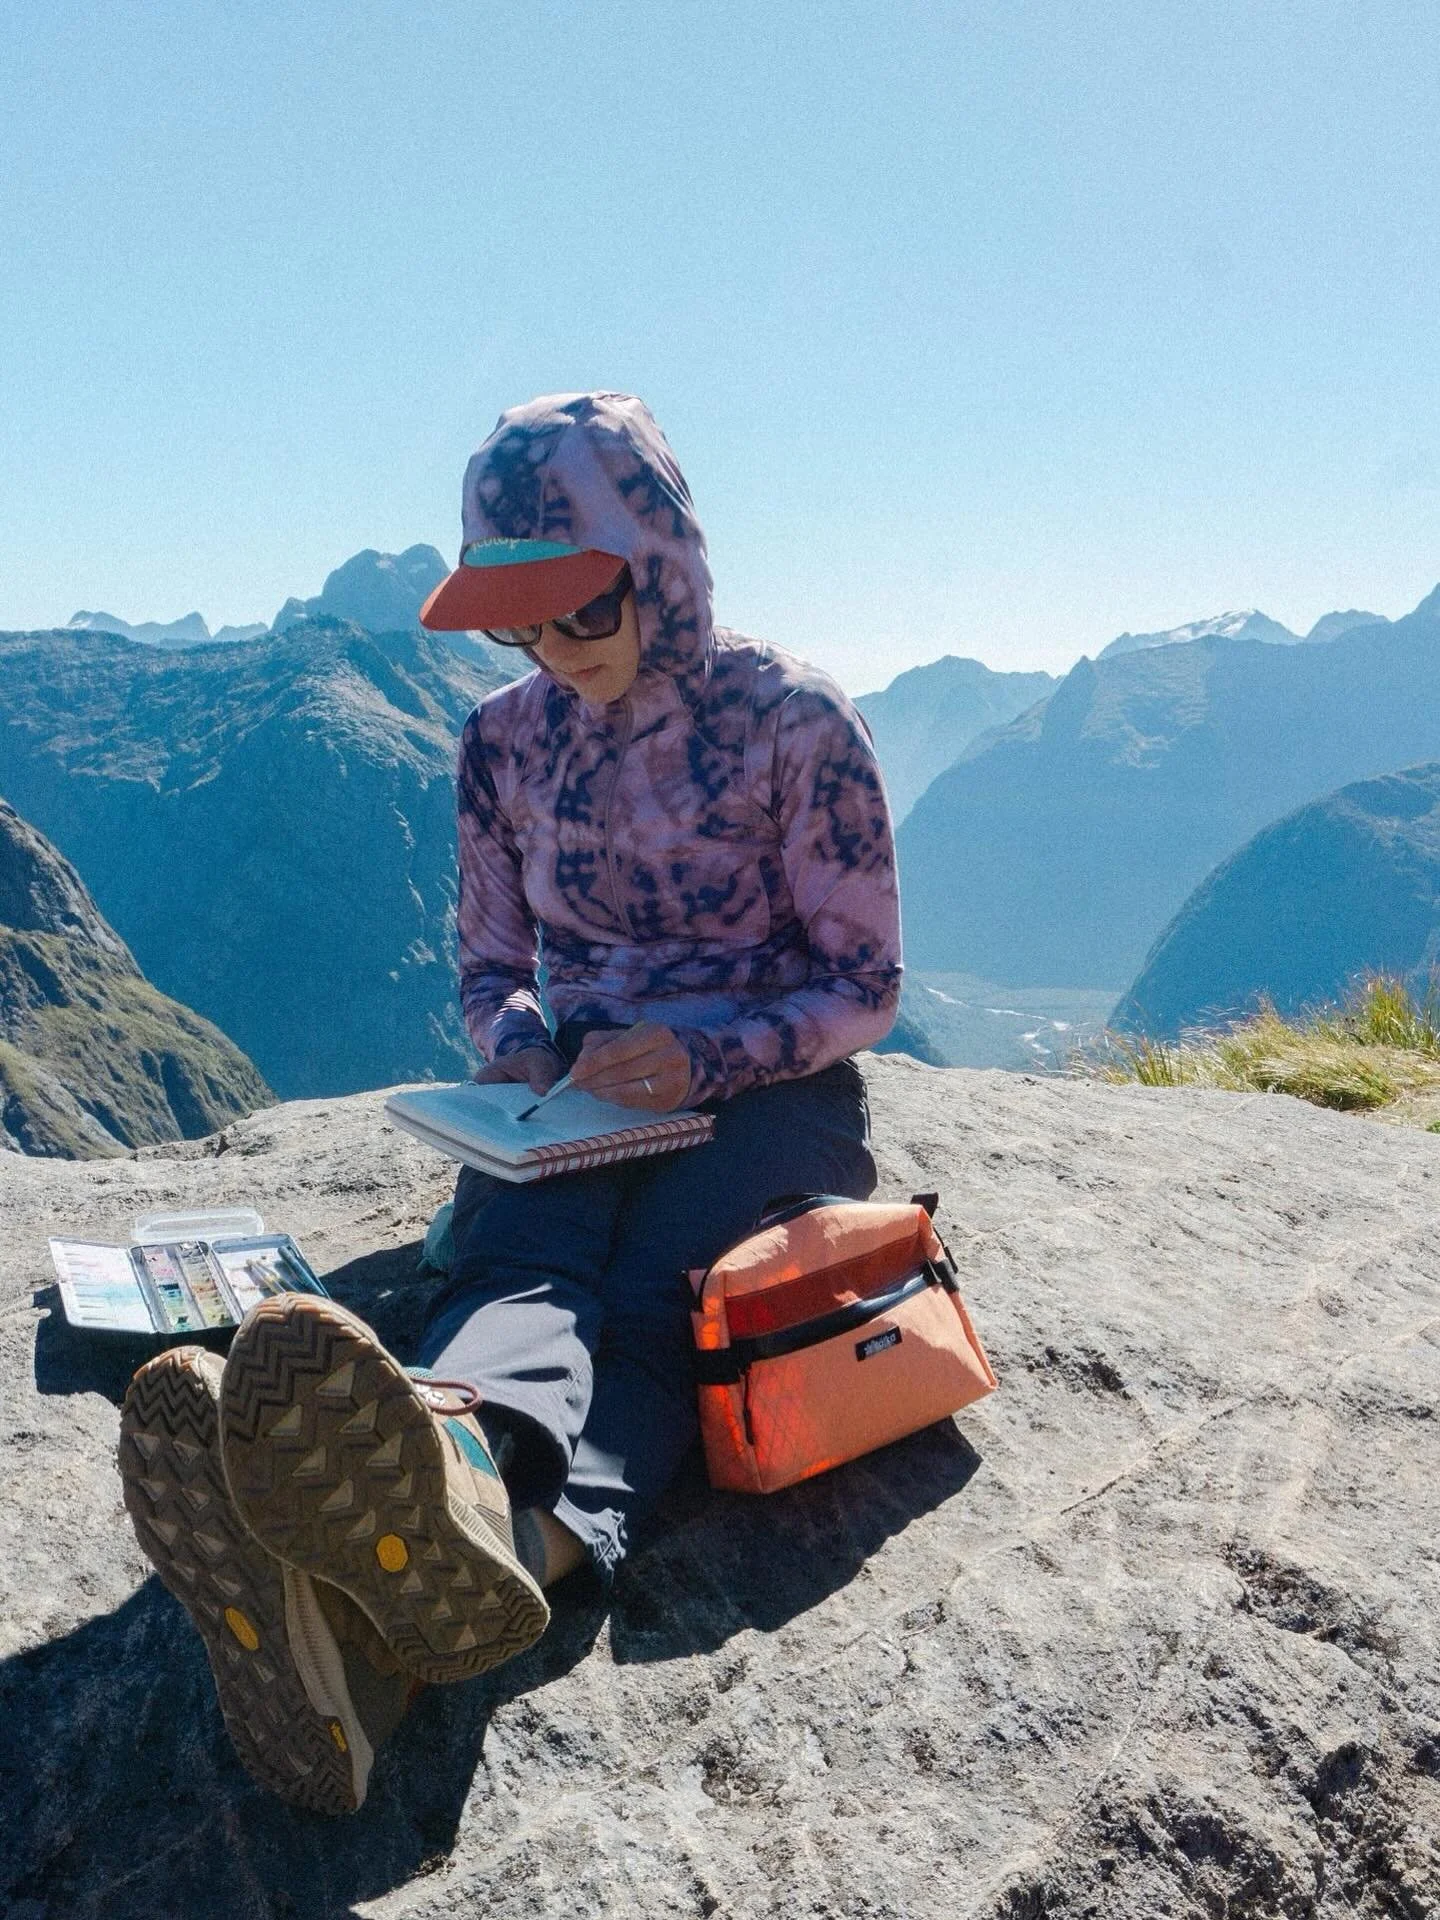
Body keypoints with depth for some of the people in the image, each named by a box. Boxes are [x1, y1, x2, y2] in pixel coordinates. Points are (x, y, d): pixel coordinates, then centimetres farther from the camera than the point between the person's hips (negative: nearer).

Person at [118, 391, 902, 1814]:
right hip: (572, 1097, 3)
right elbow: (489, 969, 14)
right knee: (523, 1269, -34)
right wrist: (524, 1044, -10)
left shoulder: (791, 721, -4)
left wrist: (709, 1056, -22)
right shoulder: (506, 741, 7)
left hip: (768, 1094, -2)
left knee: (642, 1293, -35)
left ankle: (481, 1530, -69)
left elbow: (862, 985, -3)